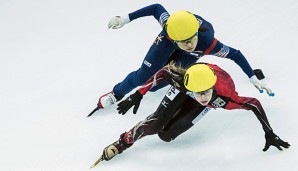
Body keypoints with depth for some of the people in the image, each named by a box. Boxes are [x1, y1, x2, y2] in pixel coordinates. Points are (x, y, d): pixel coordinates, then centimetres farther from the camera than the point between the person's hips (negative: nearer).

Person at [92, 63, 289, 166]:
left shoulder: (224, 98, -46)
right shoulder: (182, 79, -43)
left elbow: (255, 104, -34)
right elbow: (164, 72, -22)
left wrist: (269, 133, -29)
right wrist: (138, 94, -21)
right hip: (186, 85, 0)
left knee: (166, 135, -7)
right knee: (155, 124, -15)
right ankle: (123, 143, 8)